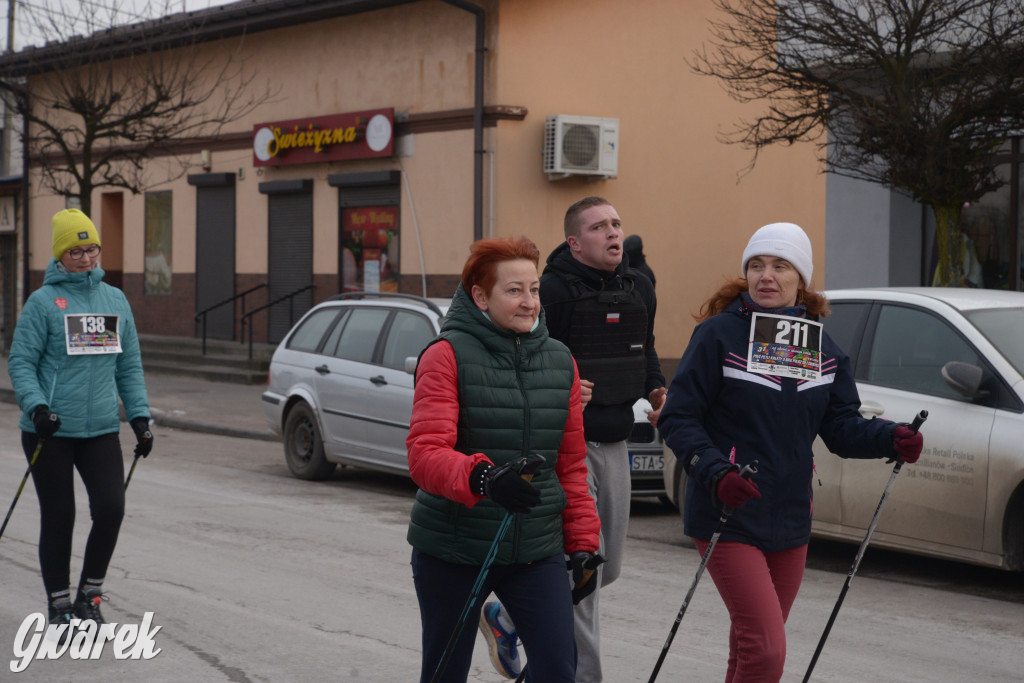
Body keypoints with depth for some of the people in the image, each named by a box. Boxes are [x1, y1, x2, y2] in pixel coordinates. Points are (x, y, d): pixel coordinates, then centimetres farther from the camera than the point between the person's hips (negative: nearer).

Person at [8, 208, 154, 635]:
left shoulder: (116, 300, 11)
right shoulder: (43, 302, -4)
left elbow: (129, 365, 16)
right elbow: (21, 362, -5)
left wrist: (140, 415, 8)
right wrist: (36, 407, -20)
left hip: (102, 429, 4)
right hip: (50, 432, -3)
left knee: (111, 508, -7)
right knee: (58, 517, 4)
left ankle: (90, 593, 14)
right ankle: (60, 606, 18)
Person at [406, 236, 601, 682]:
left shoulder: (560, 361, 7)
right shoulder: (447, 356, -10)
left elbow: (571, 465, 13)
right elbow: (425, 453, -22)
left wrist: (582, 541, 7)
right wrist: (483, 478, -39)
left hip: (537, 552, 3)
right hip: (452, 553, -3)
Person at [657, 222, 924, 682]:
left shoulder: (821, 344, 7)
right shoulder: (719, 333, -9)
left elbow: (840, 427, 8)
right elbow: (678, 419, -11)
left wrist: (891, 439, -11)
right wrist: (716, 473, -26)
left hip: (790, 519, 6)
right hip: (729, 516, -6)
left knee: (753, 643, 17)